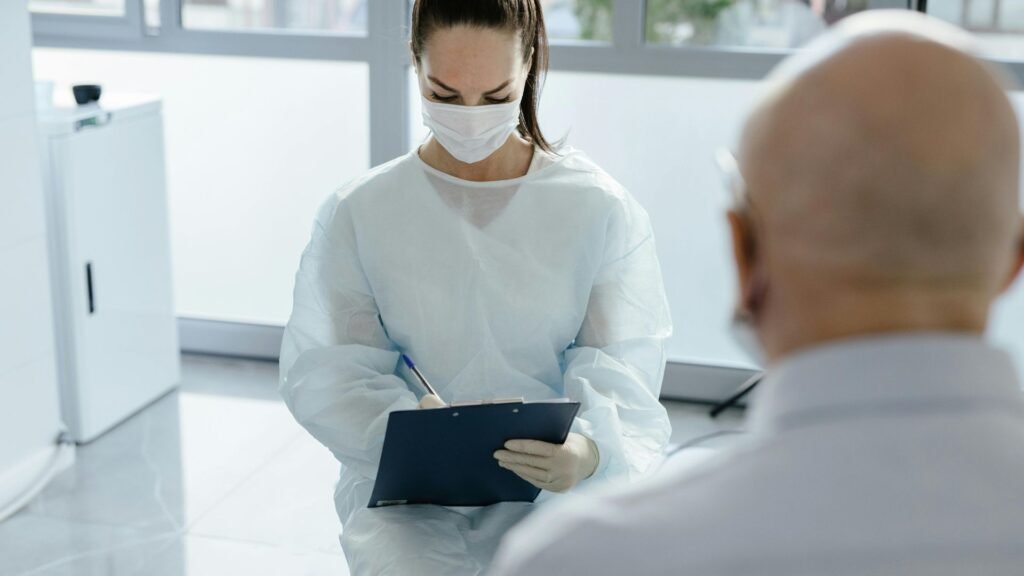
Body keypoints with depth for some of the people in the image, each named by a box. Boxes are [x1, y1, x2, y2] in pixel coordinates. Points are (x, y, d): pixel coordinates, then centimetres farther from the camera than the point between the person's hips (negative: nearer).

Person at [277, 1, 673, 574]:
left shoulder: (604, 210, -2)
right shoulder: (358, 214, 0)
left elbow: (621, 375, -6)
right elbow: (324, 372, -3)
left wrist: (590, 452, -29)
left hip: (553, 485, 0)